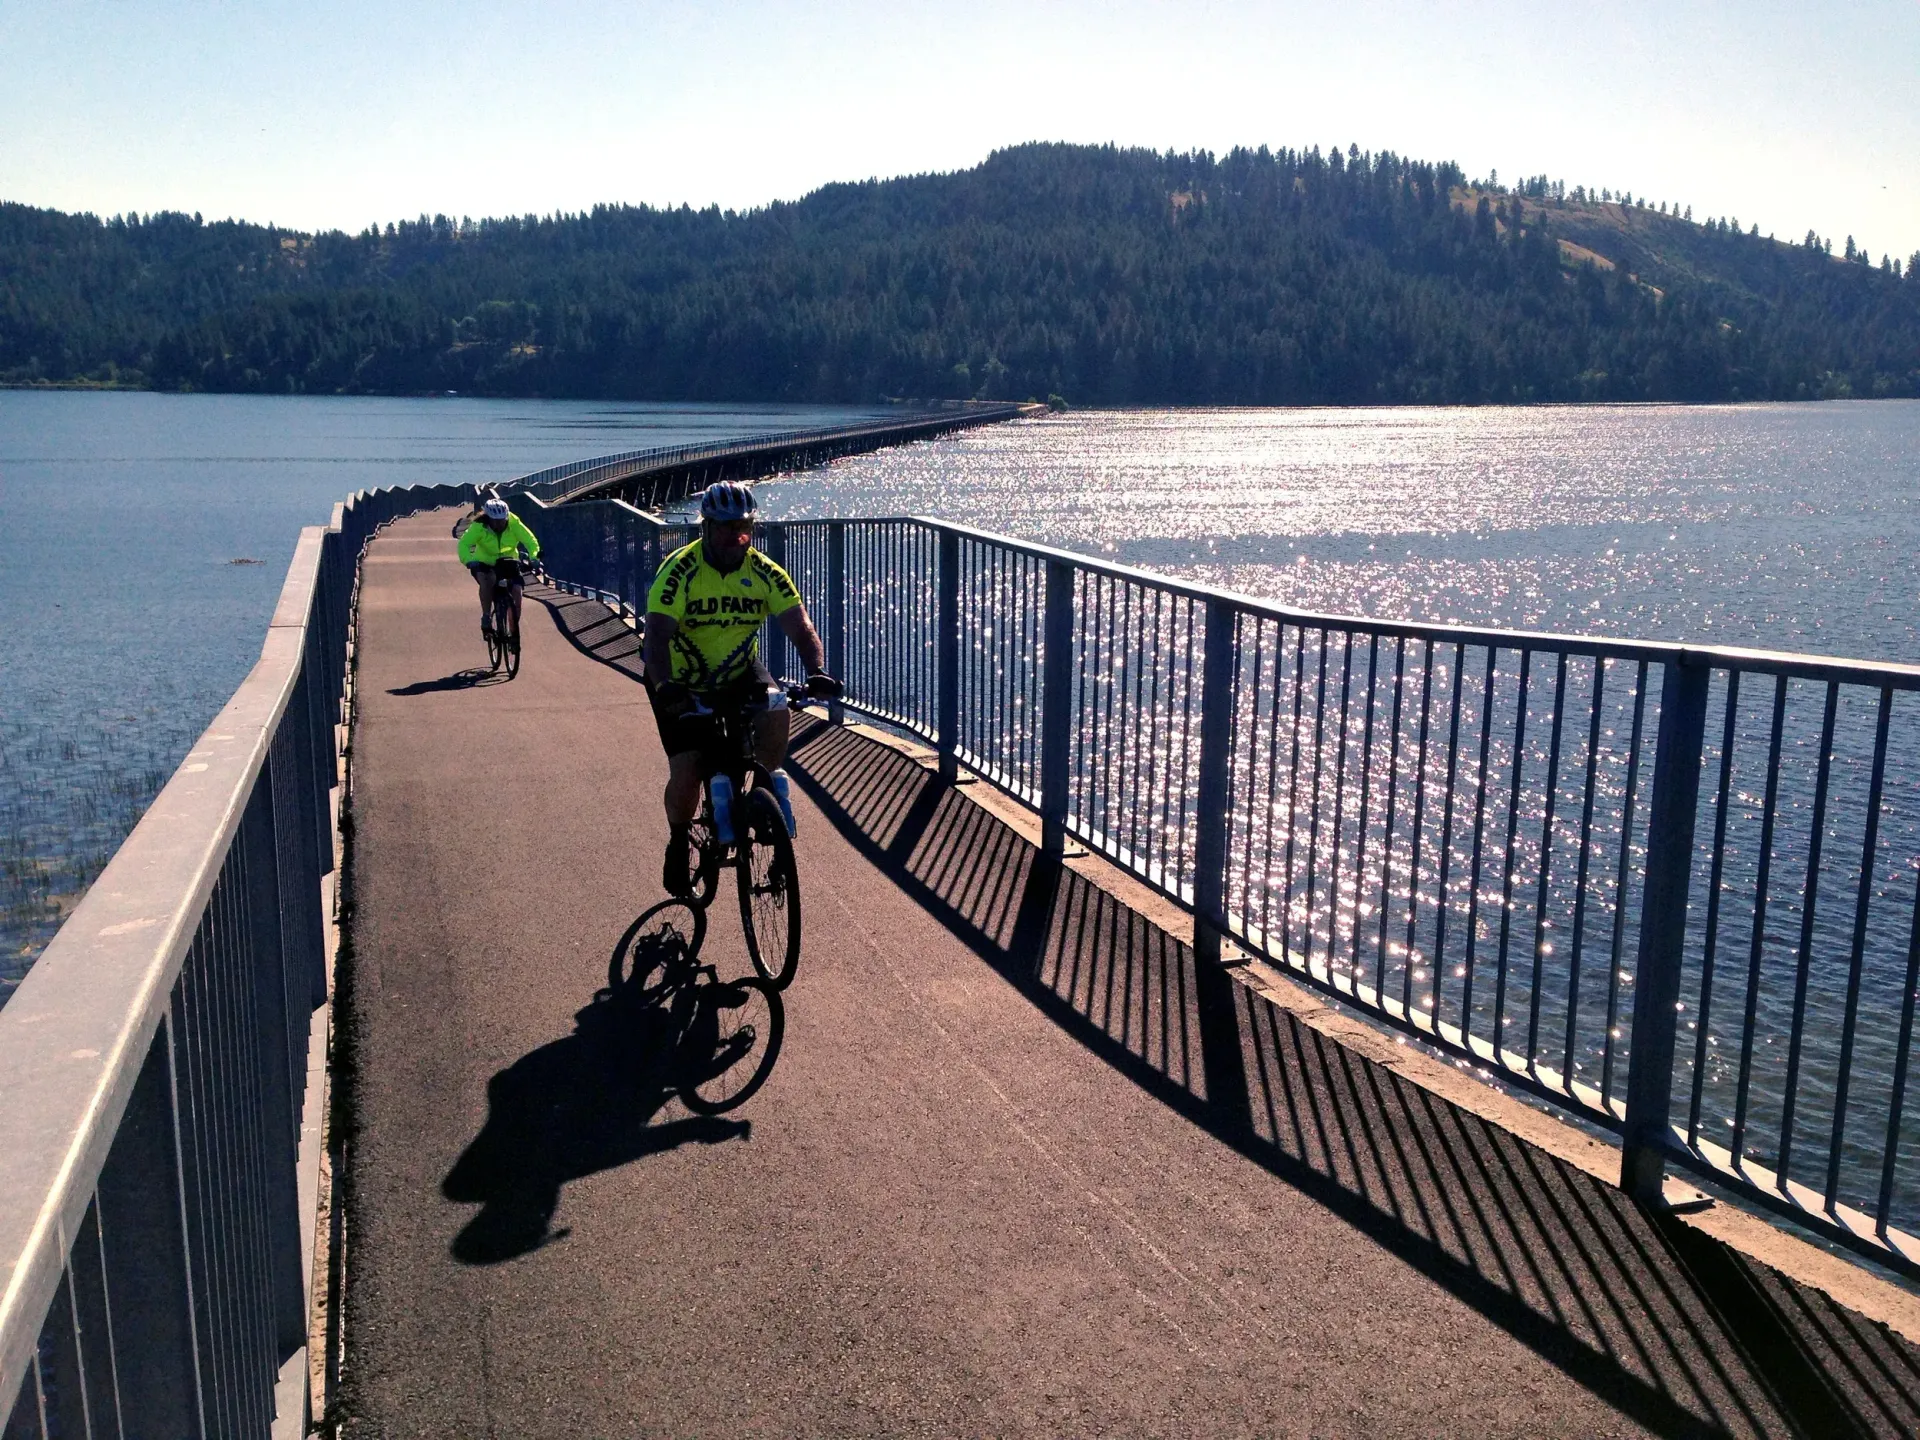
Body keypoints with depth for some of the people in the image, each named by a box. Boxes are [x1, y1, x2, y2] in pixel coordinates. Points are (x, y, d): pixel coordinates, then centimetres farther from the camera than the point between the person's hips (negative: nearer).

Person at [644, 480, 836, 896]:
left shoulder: (765, 574, -13)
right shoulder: (679, 571, -22)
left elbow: (801, 628, -19)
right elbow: (656, 636, -31)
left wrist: (817, 672, -38)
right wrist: (664, 687, -48)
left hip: (740, 673, 2)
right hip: (683, 682, -2)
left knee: (776, 713, -30)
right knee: (685, 774, -11)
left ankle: (767, 785, -2)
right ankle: (679, 843, 20)